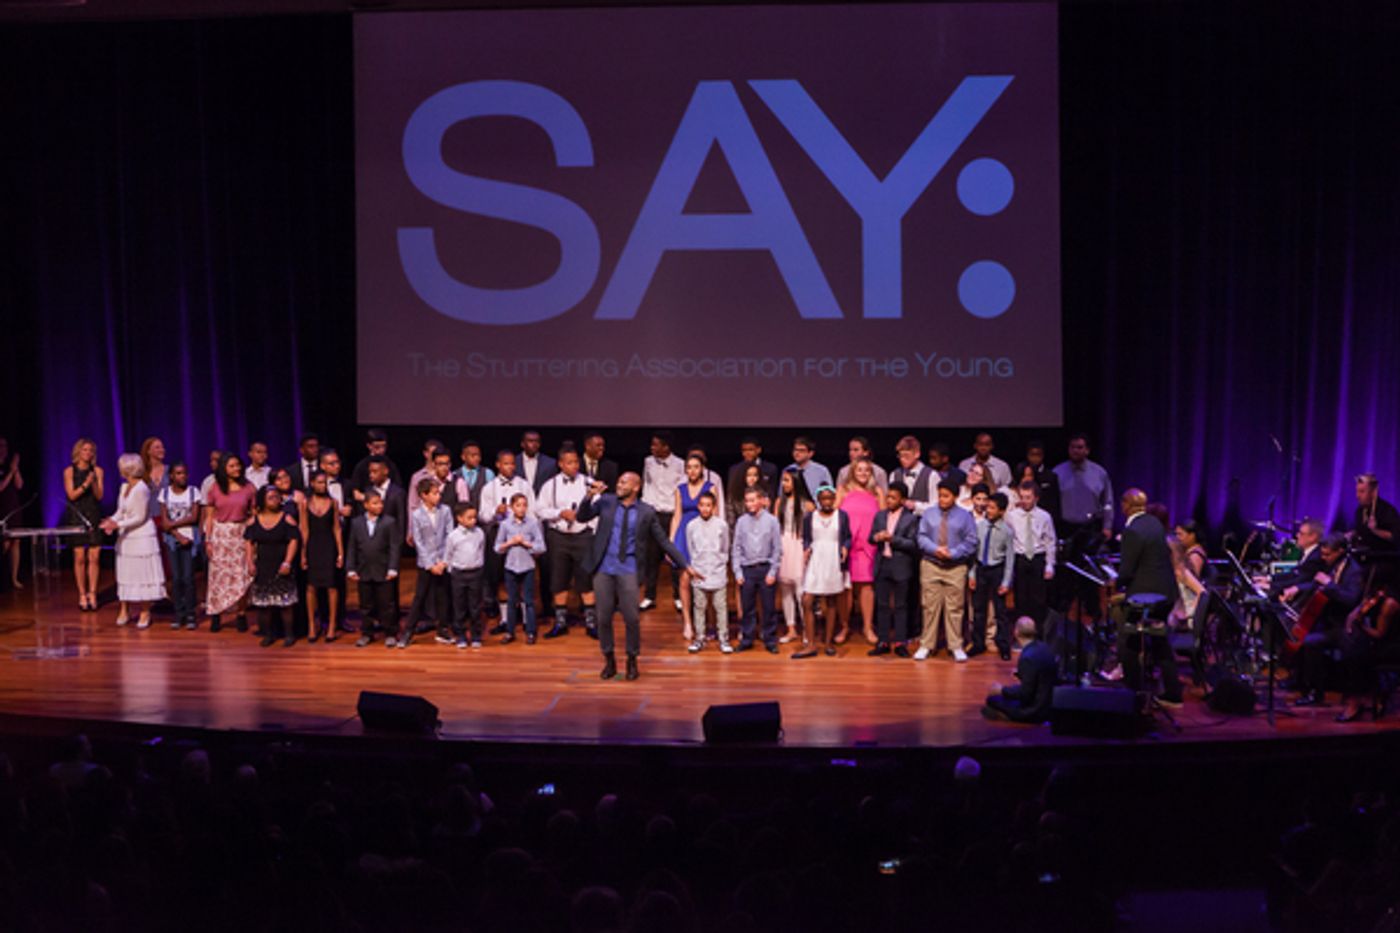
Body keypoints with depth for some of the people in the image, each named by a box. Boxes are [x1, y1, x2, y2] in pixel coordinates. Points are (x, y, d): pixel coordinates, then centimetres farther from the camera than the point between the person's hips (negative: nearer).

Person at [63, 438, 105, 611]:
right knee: (80, 557, -3)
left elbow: (99, 496, 2)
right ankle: (82, 595, 4)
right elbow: (71, 495, -4)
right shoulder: (70, 471, 1)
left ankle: (92, 594, 3)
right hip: (76, 517, -1)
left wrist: (94, 483, -15)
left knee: (94, 557, -4)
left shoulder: (98, 471, 6)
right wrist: (85, 484, -17)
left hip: (94, 517, 2)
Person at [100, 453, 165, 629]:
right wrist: (112, 520, -7)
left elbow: (140, 518, -17)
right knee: (125, 575, 10)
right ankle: (124, 610, 16)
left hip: (142, 538, -8)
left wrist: (118, 524, -21)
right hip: (126, 538, 8)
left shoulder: (141, 489, -17)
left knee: (142, 574, 0)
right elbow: (121, 511, 13)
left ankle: (145, 613, 7)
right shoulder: (124, 487, 8)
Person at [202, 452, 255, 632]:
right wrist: (208, 540, -1)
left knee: (242, 575, -2)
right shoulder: (215, 489, 2)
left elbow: (254, 514, 1)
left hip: (241, 534, 0)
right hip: (220, 534, 0)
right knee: (218, 575, 2)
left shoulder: (248, 488, 0)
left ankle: (241, 614, 8)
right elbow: (209, 516, 5)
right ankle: (216, 615, 8)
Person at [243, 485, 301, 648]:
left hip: (281, 567, -3)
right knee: (264, 602, 5)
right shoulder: (254, 520, 5)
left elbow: (294, 541, -6)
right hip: (262, 566, 3)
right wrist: (250, 563, -4)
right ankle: (268, 634, 14)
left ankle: (289, 634, 6)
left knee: (284, 601, -3)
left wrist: (287, 562, -14)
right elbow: (248, 542, 6)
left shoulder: (287, 518, -3)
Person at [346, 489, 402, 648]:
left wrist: (393, 568, -11)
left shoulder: (390, 522, -4)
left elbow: (394, 547, -6)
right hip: (364, 572, 3)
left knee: (387, 604, 4)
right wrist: (351, 569, 0)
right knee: (366, 605, 10)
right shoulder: (356, 522, 4)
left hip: (384, 572, -2)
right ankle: (367, 634, 21)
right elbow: (352, 548, 6)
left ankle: (390, 633, 16)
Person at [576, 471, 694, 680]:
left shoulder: (646, 512, 0)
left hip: (628, 570, -1)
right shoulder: (606, 502, 4)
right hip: (604, 569, 2)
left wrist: (686, 566, 2)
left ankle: (632, 662, 15)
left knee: (632, 618, -3)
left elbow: (664, 541, 5)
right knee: (604, 617, 5)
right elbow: (582, 517, -3)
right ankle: (609, 661, 21)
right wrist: (590, 497, -20)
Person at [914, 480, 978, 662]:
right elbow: (922, 537, 2)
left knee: (954, 608, 2)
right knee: (930, 606, 3)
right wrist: (935, 550, -15)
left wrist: (952, 553, -14)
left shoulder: (965, 516, 3)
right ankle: (926, 645, 10)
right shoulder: (929, 514, 8)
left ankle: (956, 647, 9)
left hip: (956, 567, -1)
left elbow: (970, 542, -1)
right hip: (931, 565, 1)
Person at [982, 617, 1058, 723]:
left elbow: (1025, 693, -21)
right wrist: (1020, 673, 24)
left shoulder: (1028, 657, -26)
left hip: (1036, 711, -9)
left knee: (992, 699, -2)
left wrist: (1002, 690, -9)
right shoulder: (1044, 647, -1)